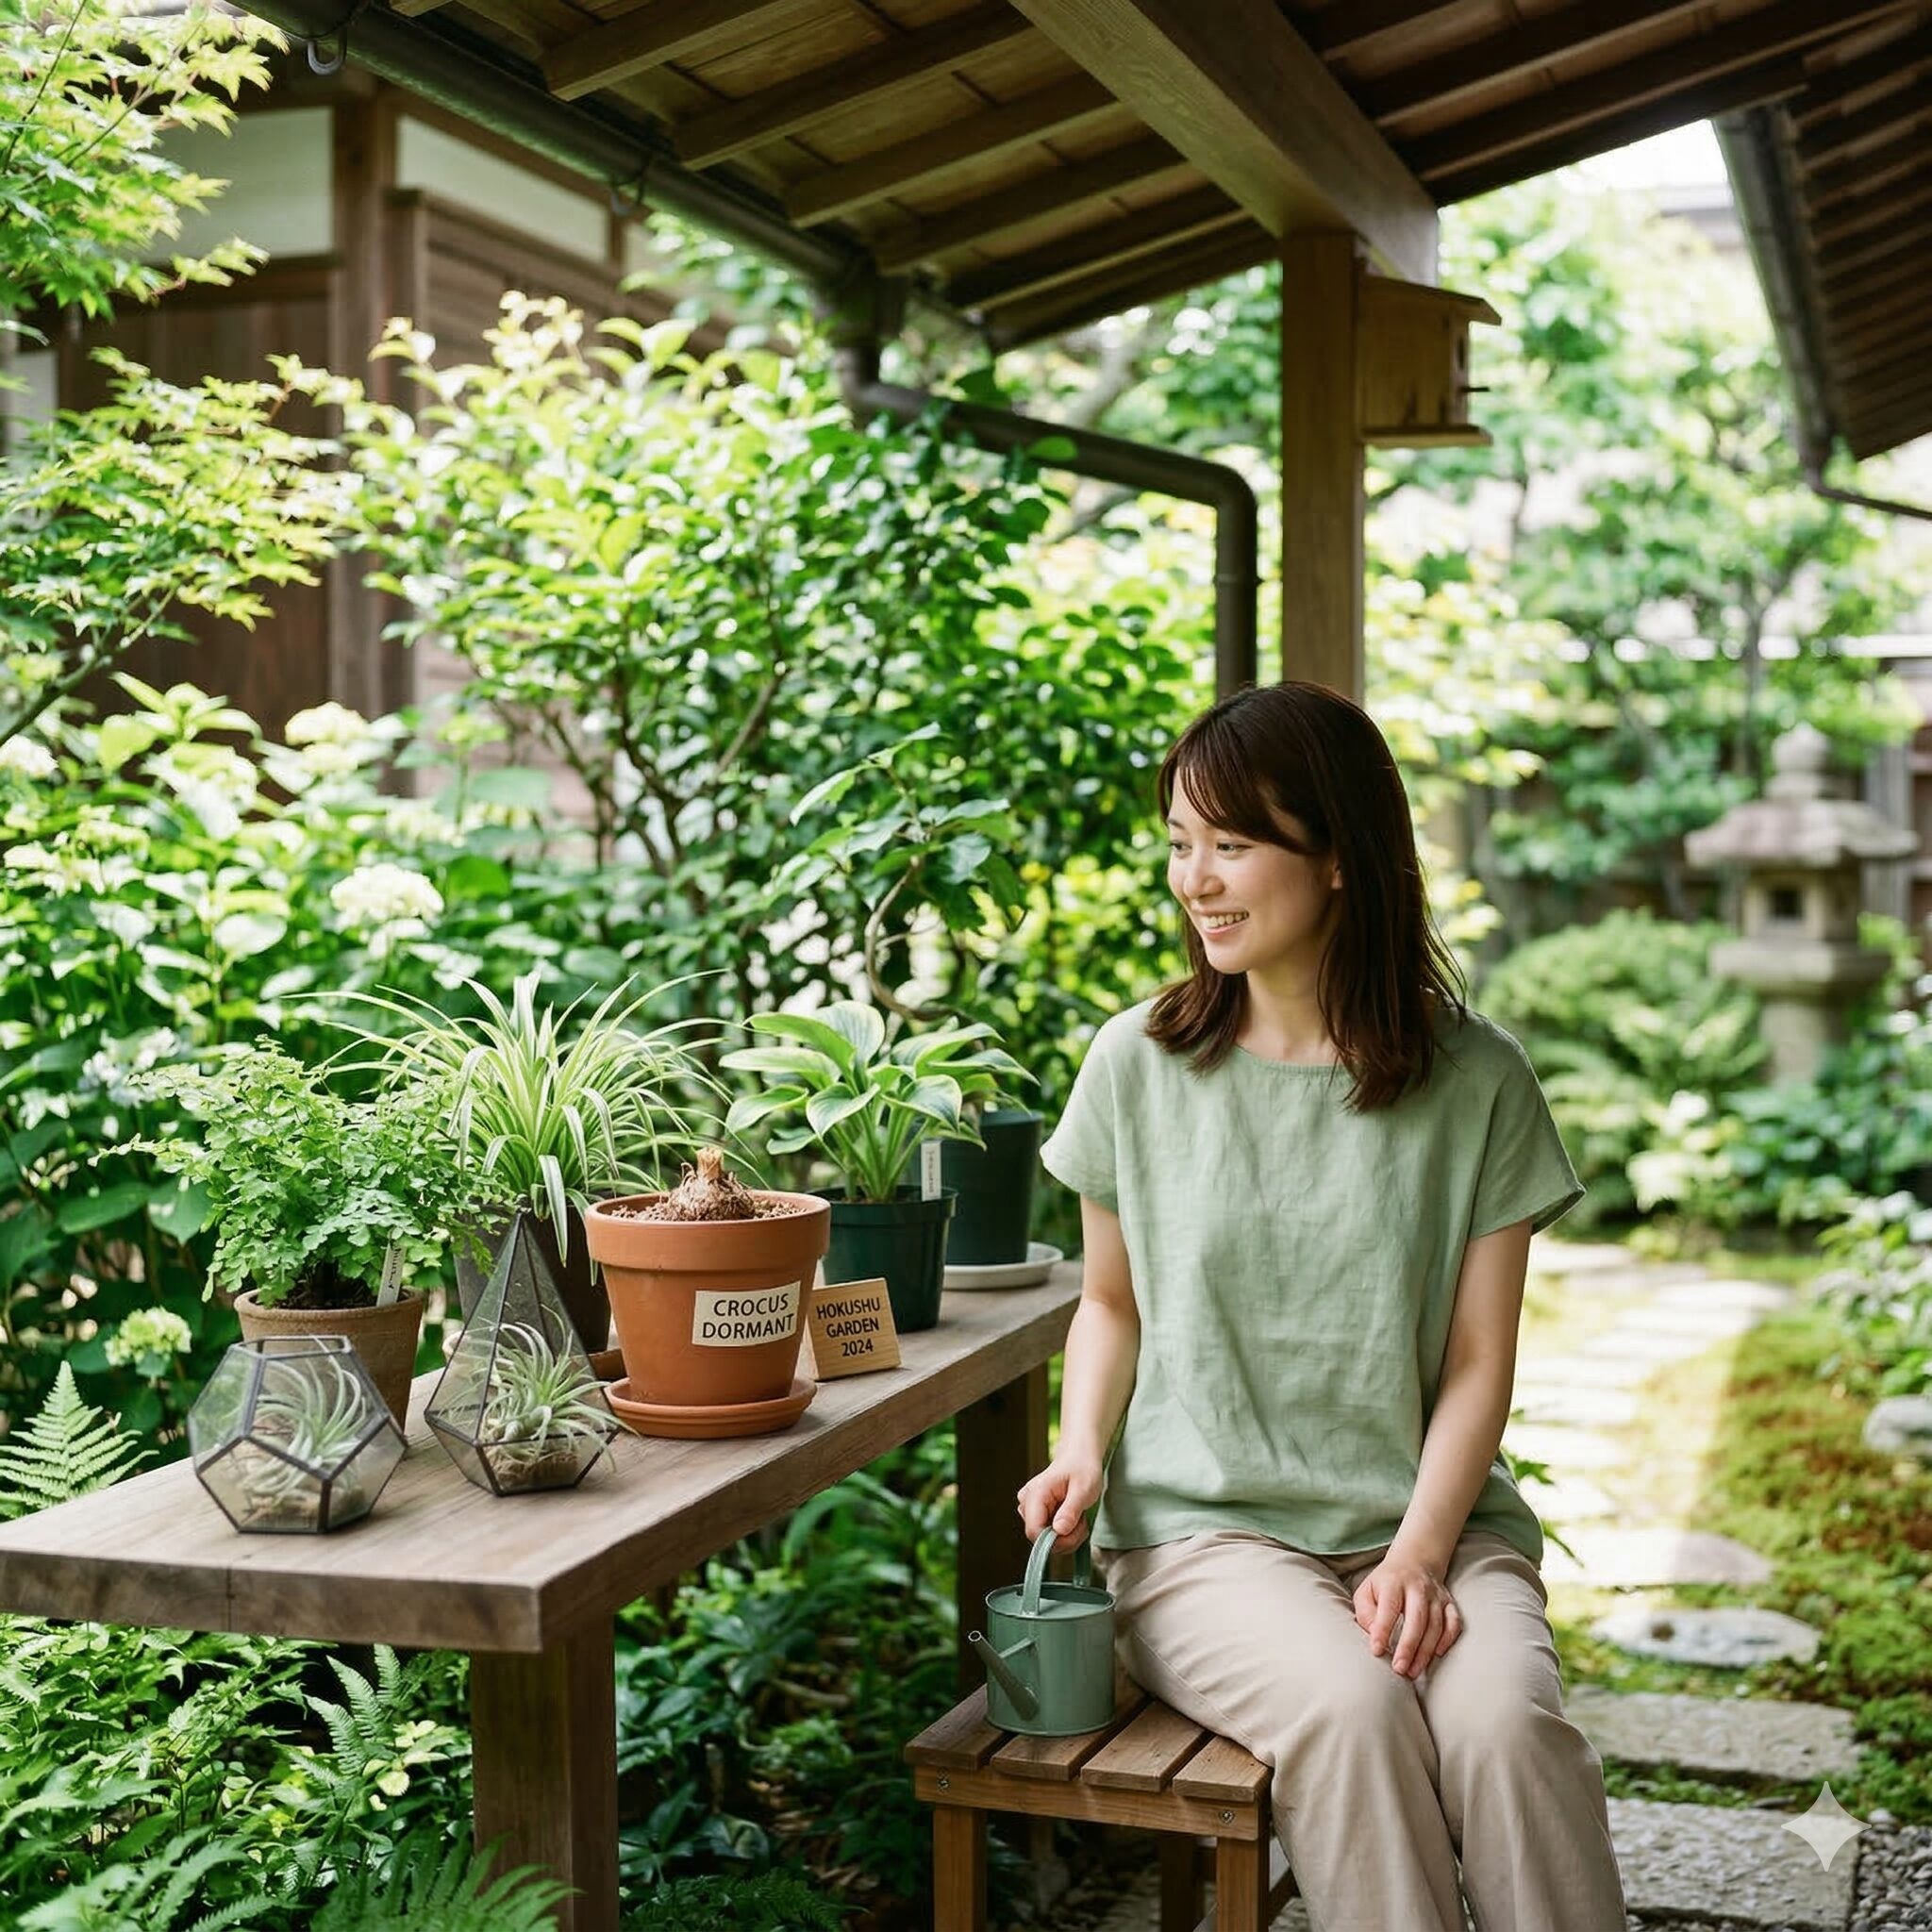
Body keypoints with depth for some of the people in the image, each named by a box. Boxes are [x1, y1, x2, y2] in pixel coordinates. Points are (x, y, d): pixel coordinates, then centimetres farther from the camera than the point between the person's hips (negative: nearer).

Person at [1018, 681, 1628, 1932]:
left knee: (1503, 1716, -31)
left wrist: (1421, 1553, -14)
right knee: (1349, 1706, -31)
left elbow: (1478, 1364, 1)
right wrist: (1085, 1450, -3)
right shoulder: (1139, 1063, 3)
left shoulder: (1475, 1081, 0)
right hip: (1202, 1526, 0)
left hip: (1427, 1516, 0)